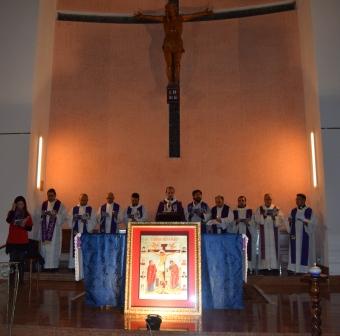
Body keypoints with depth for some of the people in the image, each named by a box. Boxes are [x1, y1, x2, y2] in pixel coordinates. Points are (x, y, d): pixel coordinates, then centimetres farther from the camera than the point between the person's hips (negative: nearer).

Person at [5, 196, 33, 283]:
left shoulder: (27, 214, 5)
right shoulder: (11, 212, 2)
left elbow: (30, 228, 3)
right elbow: (8, 221, -20)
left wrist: (24, 226, -16)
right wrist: (13, 210, -21)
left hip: (23, 241, 1)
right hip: (12, 241, -1)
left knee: (21, 261, 5)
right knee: (13, 261, -3)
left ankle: (21, 279, 11)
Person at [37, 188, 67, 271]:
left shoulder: (60, 205, 2)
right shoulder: (43, 204, 14)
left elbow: (64, 216, -4)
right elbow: (38, 215, 11)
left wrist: (55, 215, -18)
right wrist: (43, 214, -10)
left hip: (55, 229, -3)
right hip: (45, 229, 3)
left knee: (53, 247, -6)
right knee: (45, 247, 1)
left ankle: (53, 265, -1)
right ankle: (45, 265, 7)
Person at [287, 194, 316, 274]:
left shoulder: (309, 210, -3)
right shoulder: (293, 211, 11)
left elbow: (313, 222, -7)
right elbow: (290, 222, 14)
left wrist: (305, 222, -22)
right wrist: (289, 221, -8)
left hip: (305, 235, -4)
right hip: (295, 234, 4)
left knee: (304, 251, -4)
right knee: (295, 251, 4)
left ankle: (304, 268, 2)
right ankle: (295, 268, 8)